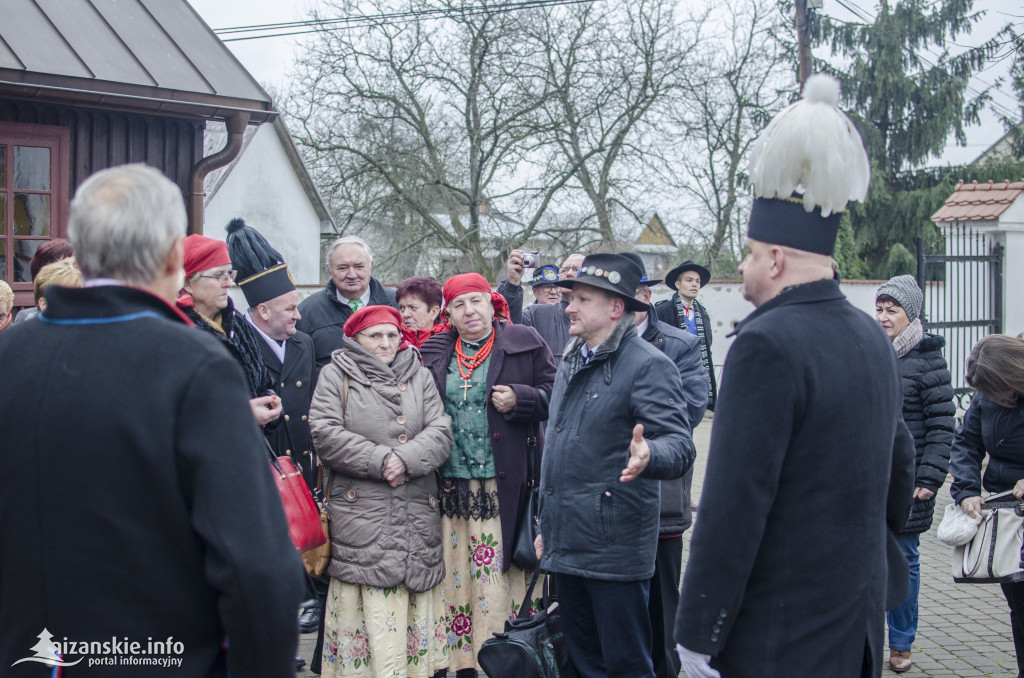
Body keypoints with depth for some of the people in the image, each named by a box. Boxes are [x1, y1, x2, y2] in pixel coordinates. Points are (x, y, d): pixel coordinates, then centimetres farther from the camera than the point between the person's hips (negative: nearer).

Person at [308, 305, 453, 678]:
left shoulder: (419, 375, 16)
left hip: (418, 513, 3)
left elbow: (440, 431, 6)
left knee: (415, 607, 4)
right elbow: (325, 433, -6)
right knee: (371, 611, -8)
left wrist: (407, 459, -13)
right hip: (360, 512, -3)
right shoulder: (337, 374, 6)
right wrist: (379, 461, -12)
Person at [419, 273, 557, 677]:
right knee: (458, 573, 6)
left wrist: (519, 400, -13)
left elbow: (555, 396, 3)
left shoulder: (524, 343, 3)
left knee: (502, 576, -3)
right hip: (452, 486, 3)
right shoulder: (435, 353, 13)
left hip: (505, 485, -3)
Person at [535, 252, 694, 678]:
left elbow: (679, 446, -20)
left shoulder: (647, 365, -11)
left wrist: (648, 456, -43)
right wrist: (546, 526, 23)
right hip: (567, 544, 8)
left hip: (615, 548, -8)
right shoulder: (572, 362, 15)